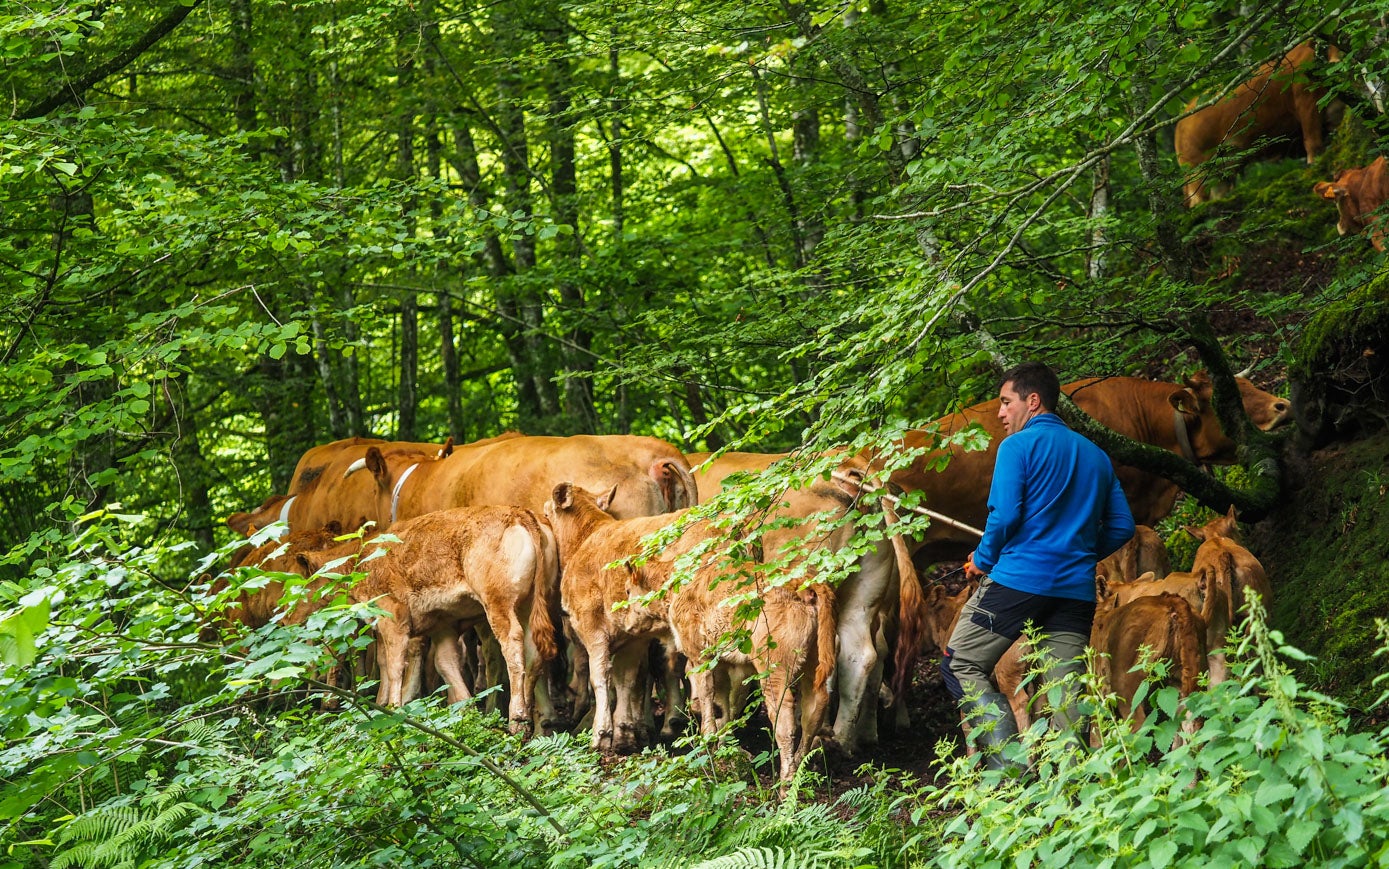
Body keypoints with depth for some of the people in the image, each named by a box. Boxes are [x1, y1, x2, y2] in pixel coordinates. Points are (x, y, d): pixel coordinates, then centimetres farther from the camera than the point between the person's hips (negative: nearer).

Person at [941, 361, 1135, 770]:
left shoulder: (1018, 446, -2)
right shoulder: (1097, 456, 17)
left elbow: (1005, 515, -12)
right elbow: (1121, 527, 15)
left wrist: (983, 560, 4)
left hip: (1019, 579, -6)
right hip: (1077, 590, 6)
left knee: (961, 665, 3)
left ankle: (1009, 766, -9)